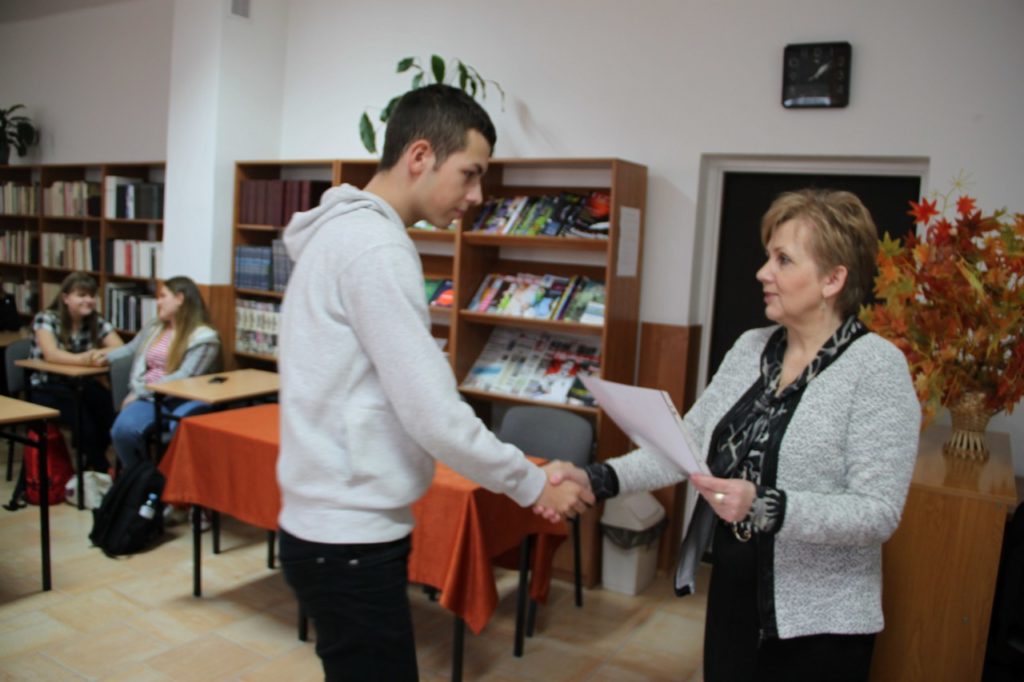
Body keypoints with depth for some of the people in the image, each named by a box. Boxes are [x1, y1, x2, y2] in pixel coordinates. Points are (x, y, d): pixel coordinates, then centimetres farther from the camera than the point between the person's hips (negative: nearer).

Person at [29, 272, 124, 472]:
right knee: (82, 416, -31)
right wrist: (83, 358, -45)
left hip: (81, 384, 4)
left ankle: (90, 464, -4)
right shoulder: (46, 318, -10)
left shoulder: (97, 322, 2)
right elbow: (51, 354, -27)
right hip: (47, 388, -4)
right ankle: (103, 469, -10)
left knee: (112, 408, -27)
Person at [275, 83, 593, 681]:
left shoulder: (346, 233, 12)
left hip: (340, 526, 10)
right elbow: (434, 415, -23)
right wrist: (534, 485, -10)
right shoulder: (374, 245, -20)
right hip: (350, 540, -10)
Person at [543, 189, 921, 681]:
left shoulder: (877, 367, -15)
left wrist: (766, 507, -32)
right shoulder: (750, 348, 2)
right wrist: (599, 479, -12)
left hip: (817, 624, -5)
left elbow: (879, 512, -19)